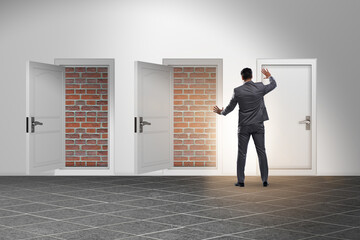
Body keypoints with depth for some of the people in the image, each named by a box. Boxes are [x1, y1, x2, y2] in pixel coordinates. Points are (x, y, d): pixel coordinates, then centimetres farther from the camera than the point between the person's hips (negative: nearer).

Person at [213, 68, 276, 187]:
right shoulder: (260, 87, -5)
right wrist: (269, 76, 35)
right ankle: (265, 180, 5)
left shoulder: (237, 91, -8)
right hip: (258, 125, 1)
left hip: (244, 126, -1)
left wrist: (221, 112, 22)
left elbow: (230, 107, 1)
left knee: (242, 154, 5)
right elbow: (273, 85, 14)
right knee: (261, 152, 5)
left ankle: (241, 181, 5)